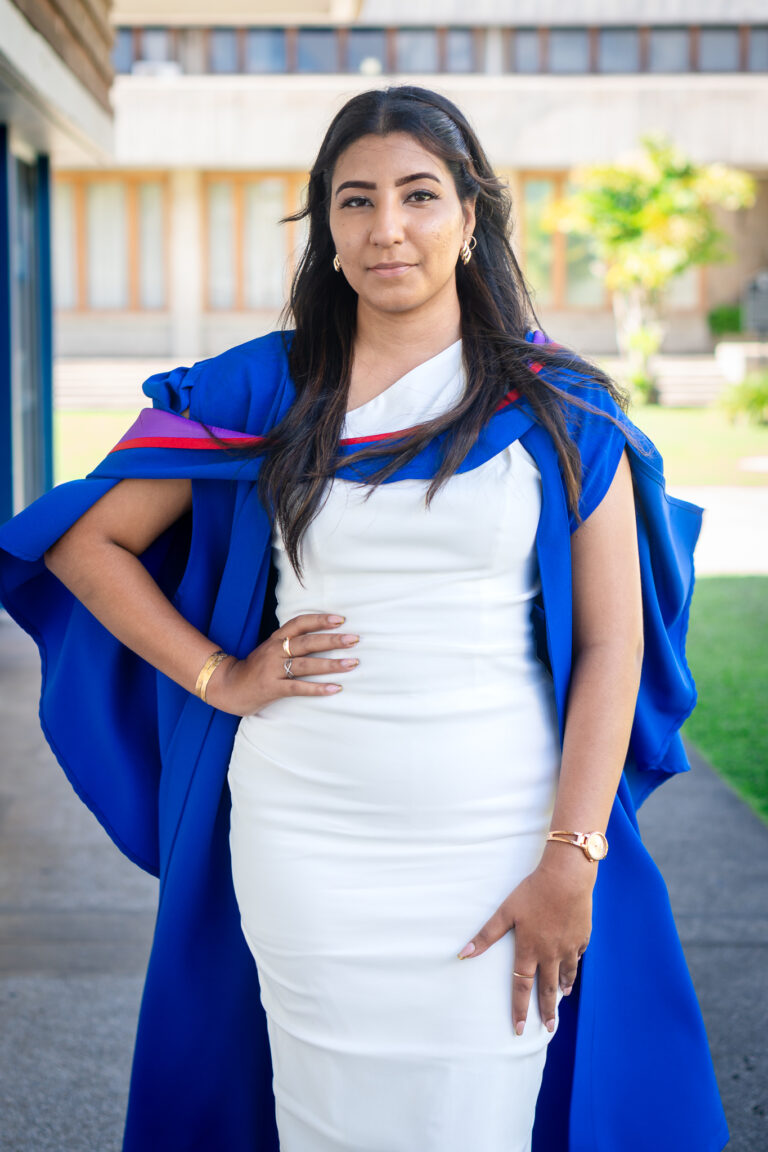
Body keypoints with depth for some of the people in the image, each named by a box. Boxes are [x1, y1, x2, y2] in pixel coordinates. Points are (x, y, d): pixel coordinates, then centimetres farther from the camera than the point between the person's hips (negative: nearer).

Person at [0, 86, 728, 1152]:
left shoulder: (560, 406, 2)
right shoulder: (262, 392, 4)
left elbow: (611, 643, -2)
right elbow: (86, 540, 9)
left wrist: (571, 861, -10)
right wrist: (218, 676, -1)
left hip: (498, 850, -1)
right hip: (304, 848, 1)